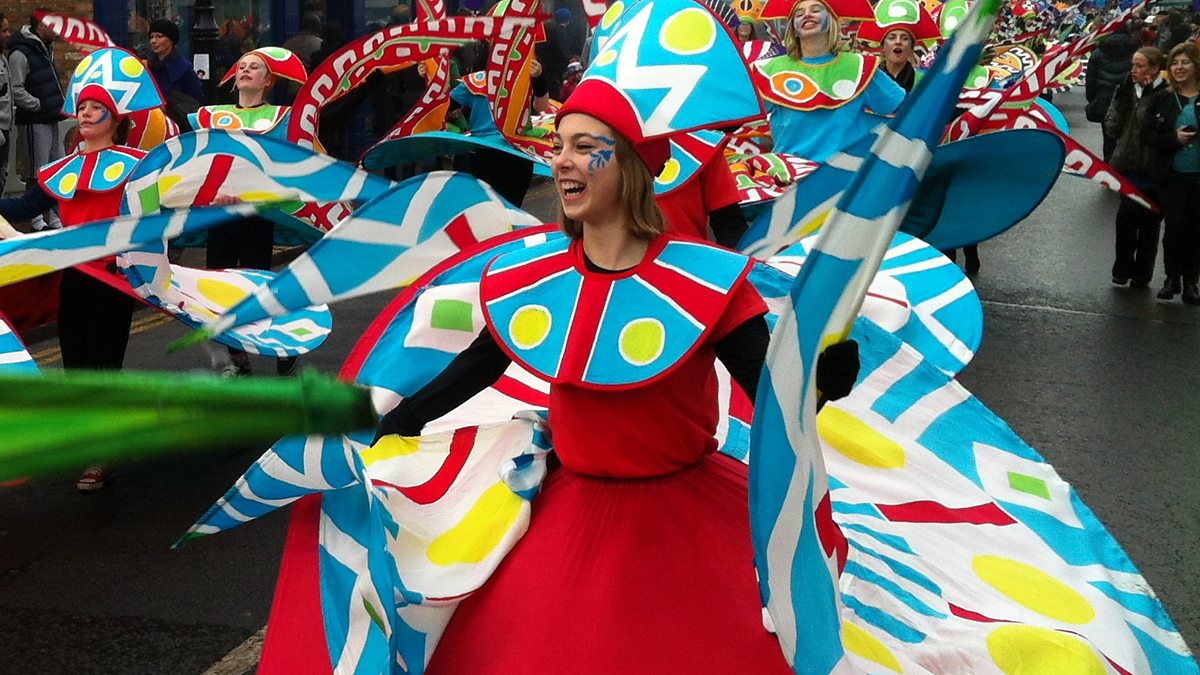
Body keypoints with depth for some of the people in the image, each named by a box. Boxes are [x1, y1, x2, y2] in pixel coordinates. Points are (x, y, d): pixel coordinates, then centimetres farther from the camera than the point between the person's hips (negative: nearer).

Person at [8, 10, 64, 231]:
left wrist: (59, 105, 10)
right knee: (36, 173, -2)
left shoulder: (44, 50, 15)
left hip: (50, 120, 9)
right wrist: (42, 106, -16)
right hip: (34, 121, -9)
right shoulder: (20, 54, -13)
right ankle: (36, 218, 6)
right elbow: (16, 91, -18)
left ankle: (49, 213, 23)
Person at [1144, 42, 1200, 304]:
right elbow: (1147, 135, 1)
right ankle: (1172, 277, 13)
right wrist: (1174, 138, -14)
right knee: (1175, 224, -5)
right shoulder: (1161, 99, 3)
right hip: (1172, 176, 0)